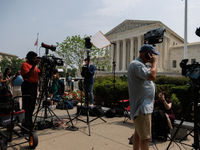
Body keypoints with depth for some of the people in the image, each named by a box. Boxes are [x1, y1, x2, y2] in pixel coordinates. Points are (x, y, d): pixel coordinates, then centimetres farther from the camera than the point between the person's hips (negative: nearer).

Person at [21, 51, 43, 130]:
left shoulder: (34, 65, 19)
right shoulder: (25, 64, -7)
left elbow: (40, 74, 17)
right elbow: (28, 76, -21)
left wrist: (42, 66, 3)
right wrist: (34, 65, -23)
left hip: (34, 86, 9)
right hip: (28, 86, -9)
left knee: (32, 106, 12)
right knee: (27, 106, -6)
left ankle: (29, 123, 22)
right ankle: (25, 125, 1)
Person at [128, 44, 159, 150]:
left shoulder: (140, 64, 17)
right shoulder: (136, 64, -16)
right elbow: (152, 76, -27)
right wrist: (154, 62, -15)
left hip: (143, 106, 11)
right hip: (142, 107, -11)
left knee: (138, 133, 20)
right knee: (145, 137, -5)